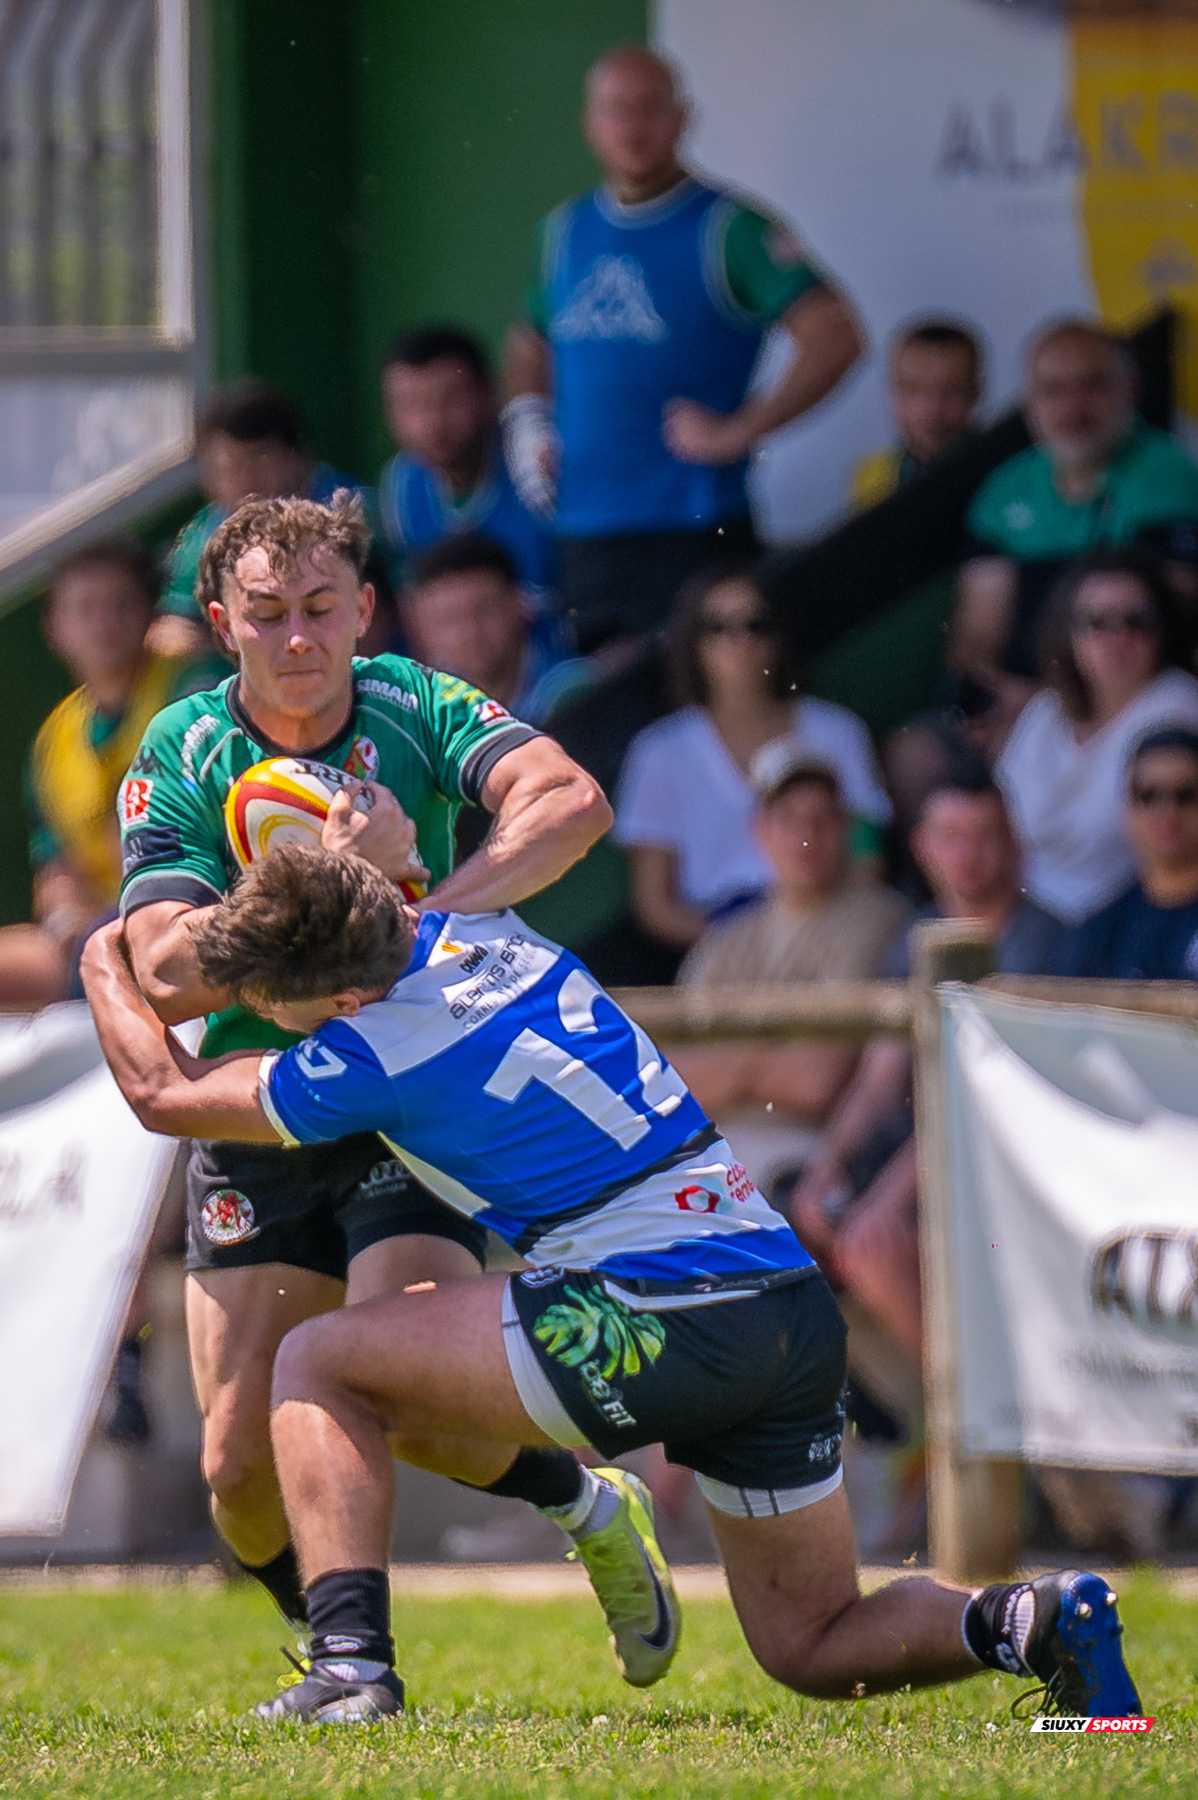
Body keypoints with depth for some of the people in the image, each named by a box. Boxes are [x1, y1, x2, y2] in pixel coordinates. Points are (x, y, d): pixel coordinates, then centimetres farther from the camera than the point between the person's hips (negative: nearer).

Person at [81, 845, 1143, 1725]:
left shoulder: (375, 1052, -9)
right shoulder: (489, 932, 10)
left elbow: (161, 1093, 7)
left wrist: (105, 959, 25)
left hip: (662, 1325, -8)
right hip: (796, 1312, 8)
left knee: (318, 1366, 4)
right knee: (813, 1646, 18)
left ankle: (352, 1666, -8)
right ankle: (1034, 1619, -8)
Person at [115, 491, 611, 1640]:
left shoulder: (415, 711, -8)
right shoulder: (180, 758, -8)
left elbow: (571, 801, -25)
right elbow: (167, 975, -19)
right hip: (256, 1130, 2)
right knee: (242, 1461, -3)